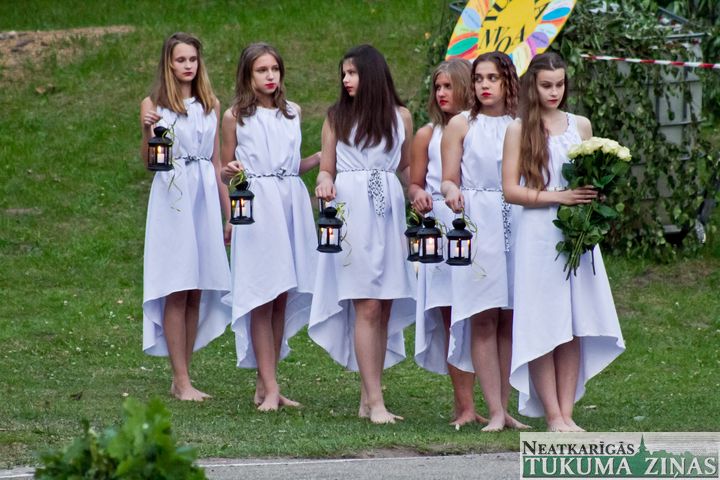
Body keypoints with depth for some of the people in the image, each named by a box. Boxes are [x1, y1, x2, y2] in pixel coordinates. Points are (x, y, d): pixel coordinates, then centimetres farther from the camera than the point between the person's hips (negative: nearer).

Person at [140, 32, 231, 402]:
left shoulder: (211, 105, 12)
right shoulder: (153, 104, 1)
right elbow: (147, 161, -1)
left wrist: (229, 212, 16)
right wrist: (148, 130, -20)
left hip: (205, 195, 4)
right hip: (171, 197, -4)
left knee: (197, 292, 3)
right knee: (176, 291, -6)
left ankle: (181, 377, 9)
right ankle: (181, 381, -5)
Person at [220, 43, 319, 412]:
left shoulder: (292, 113, 14)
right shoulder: (235, 117, 3)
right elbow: (226, 171, 8)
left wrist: (322, 157, 6)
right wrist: (231, 171, -14)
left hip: (291, 203, 4)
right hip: (256, 207, -4)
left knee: (282, 298, 4)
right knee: (262, 298, -8)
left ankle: (266, 384, 10)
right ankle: (270, 388, -8)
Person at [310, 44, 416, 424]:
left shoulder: (400, 117, 11)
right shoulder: (337, 117, 9)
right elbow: (327, 168, 10)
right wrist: (325, 182, -13)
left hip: (389, 211, 3)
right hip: (352, 209, -3)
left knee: (385, 308, 1)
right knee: (367, 307, -10)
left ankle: (367, 398, 7)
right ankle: (375, 402, -13)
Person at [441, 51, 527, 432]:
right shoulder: (461, 125, 7)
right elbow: (448, 180, 3)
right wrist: (452, 192, -19)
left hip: (516, 224, 2)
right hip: (476, 225, -2)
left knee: (509, 319, 1)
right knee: (482, 318, -8)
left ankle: (504, 407, 6)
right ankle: (495, 412, -8)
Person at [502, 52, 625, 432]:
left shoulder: (580, 126, 13)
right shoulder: (519, 130, 2)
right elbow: (511, 190, -3)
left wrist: (592, 197, -4)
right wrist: (557, 197, -14)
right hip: (538, 233, -3)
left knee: (574, 328, 0)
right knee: (541, 326, -5)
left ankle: (567, 413, 2)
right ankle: (552, 416, -3)